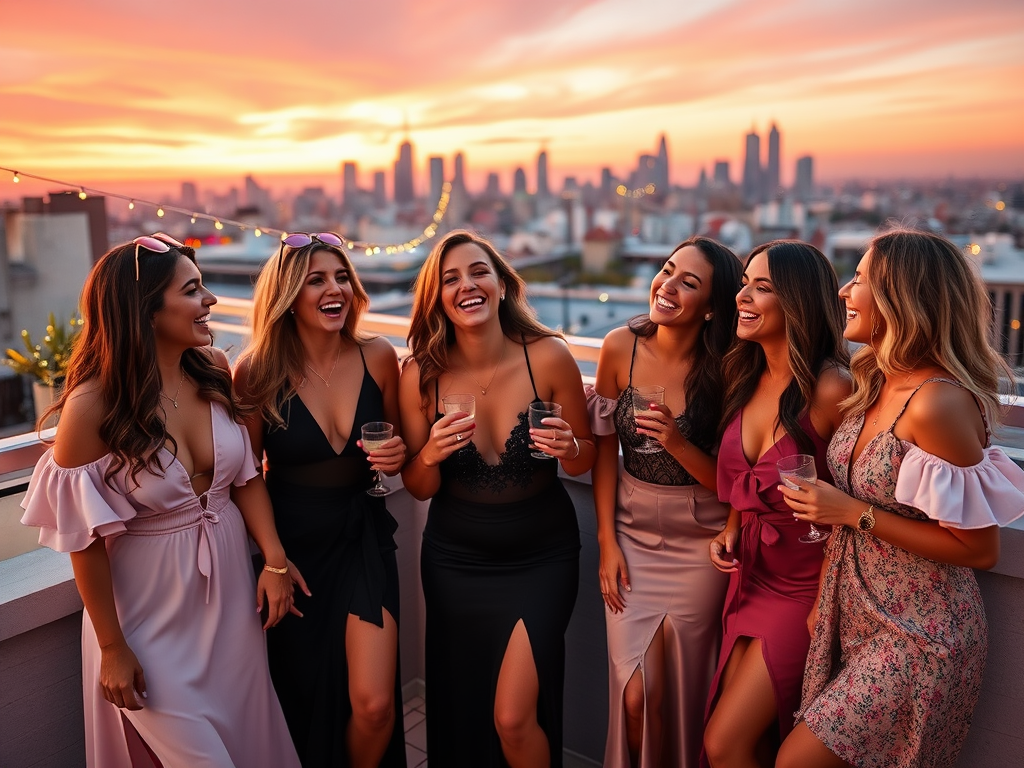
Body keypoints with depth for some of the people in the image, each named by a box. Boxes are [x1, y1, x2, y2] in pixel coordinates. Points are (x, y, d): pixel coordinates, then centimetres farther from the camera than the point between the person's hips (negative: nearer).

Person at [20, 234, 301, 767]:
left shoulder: (214, 370, -7)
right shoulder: (92, 404, -20)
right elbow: (85, 537, -13)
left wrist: (275, 559, -8)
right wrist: (112, 647, -7)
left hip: (230, 593, 5)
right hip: (151, 612, -5)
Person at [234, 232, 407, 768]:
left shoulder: (378, 358, -7)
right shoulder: (258, 371, -13)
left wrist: (397, 457, -13)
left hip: (361, 538, 1)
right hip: (292, 542, -1)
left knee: (374, 706, -5)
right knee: (304, 699, 15)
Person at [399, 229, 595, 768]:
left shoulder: (549, 357, -16)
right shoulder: (420, 375, -12)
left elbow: (585, 457, -3)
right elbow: (419, 489, -2)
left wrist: (570, 451, -25)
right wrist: (431, 455, -23)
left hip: (541, 557, -2)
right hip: (455, 561, 2)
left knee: (513, 718, -4)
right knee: (460, 709, 18)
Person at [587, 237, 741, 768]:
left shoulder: (725, 371, -13)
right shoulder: (621, 349, -8)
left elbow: (729, 482, -8)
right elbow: (605, 451, 0)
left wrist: (678, 444, -26)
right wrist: (607, 542, -1)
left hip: (700, 548, -1)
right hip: (632, 538, 1)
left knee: (683, 697, 11)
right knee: (636, 697, 2)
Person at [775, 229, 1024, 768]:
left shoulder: (937, 404, -25)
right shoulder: (876, 384, 2)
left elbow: (980, 549, -19)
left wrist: (856, 514, -19)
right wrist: (821, 598, 9)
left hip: (919, 637, -7)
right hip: (855, 617, 8)